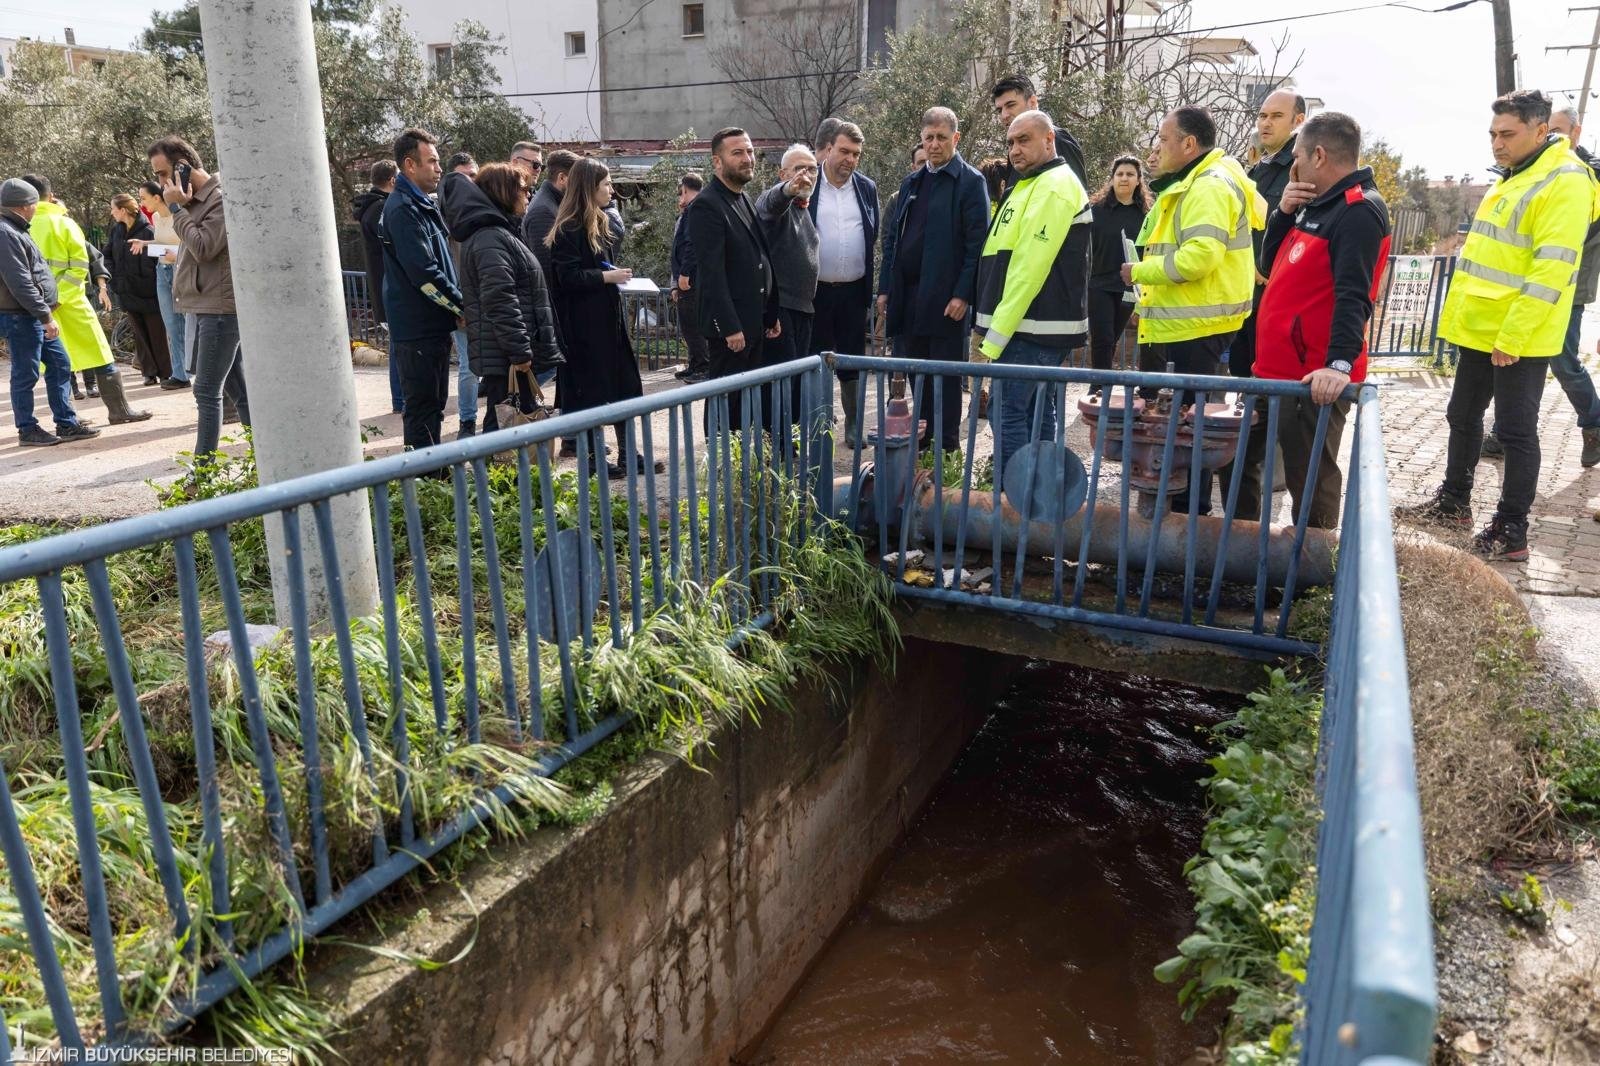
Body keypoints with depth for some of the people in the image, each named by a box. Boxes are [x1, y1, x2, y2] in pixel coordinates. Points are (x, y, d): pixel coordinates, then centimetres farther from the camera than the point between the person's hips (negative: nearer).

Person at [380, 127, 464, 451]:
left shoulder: (423, 204, 16)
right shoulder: (403, 209, -15)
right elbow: (423, 272, -22)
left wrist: (456, 306, 10)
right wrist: (462, 306, -14)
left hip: (434, 325, 10)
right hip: (417, 328, -10)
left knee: (435, 403, 16)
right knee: (423, 406, -4)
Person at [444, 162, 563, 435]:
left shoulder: (499, 234, 21)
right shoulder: (491, 239, -14)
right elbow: (500, 303, -22)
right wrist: (520, 352, -22)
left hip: (507, 354, 11)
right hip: (506, 359, -11)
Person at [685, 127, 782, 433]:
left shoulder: (746, 201, 16)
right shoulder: (706, 206, -12)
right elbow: (712, 274, -18)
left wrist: (771, 314, 16)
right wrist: (730, 327, -21)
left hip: (755, 321, 8)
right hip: (730, 325, -8)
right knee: (726, 400, -1)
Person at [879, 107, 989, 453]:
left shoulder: (970, 181, -3)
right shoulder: (911, 182, 16)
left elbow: (977, 242, -10)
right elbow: (892, 238, 17)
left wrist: (963, 294, -17)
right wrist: (885, 288, 11)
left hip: (945, 299, -6)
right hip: (907, 295, 6)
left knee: (946, 374, 1)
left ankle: (947, 447, 9)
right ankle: (923, 439, 22)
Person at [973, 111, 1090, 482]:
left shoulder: (1053, 187, -13)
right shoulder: (1033, 185, 20)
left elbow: (1029, 268, -20)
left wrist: (995, 336, -20)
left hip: (1030, 327, -10)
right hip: (1038, 325, 10)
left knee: (1007, 414, -9)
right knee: (1036, 413, 13)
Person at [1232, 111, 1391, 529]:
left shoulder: (1359, 211, -14)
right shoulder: (1318, 205, 16)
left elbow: (1352, 295, -25)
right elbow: (1271, 264, 19)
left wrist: (1339, 363, -36)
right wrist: (1285, 210, 4)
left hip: (1314, 380, -10)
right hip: (1275, 369, 10)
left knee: (1309, 486, -1)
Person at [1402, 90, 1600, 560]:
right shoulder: (1510, 178, 15)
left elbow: (1551, 271, -22)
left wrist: (1512, 337, -24)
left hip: (1520, 338, -9)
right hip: (1480, 329, 9)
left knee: (1516, 431, -2)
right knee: (1463, 417, 16)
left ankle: (1511, 530, 6)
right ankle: (1453, 502, 30)